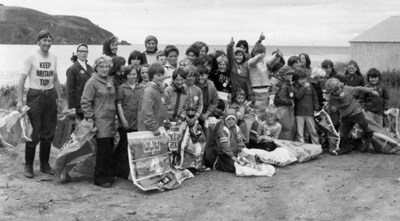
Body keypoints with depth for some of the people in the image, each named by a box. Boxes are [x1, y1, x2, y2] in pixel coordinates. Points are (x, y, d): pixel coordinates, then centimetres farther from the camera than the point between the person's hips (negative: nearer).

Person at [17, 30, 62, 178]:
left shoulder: (53, 58, 7)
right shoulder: (32, 58, -7)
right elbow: (22, 80, -8)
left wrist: (59, 98, 13)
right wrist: (20, 100, -16)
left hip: (50, 96, 5)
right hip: (35, 96, -5)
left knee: (48, 133, 8)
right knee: (34, 133, -4)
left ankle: (45, 165, 20)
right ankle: (28, 166, 8)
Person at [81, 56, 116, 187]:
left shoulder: (110, 80, 15)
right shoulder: (92, 82, -7)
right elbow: (85, 102, -9)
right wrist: (89, 117, -13)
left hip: (110, 120, 7)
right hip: (100, 121, -7)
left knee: (109, 148, 8)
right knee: (104, 149, -7)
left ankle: (108, 176, 19)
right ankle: (100, 179, 3)